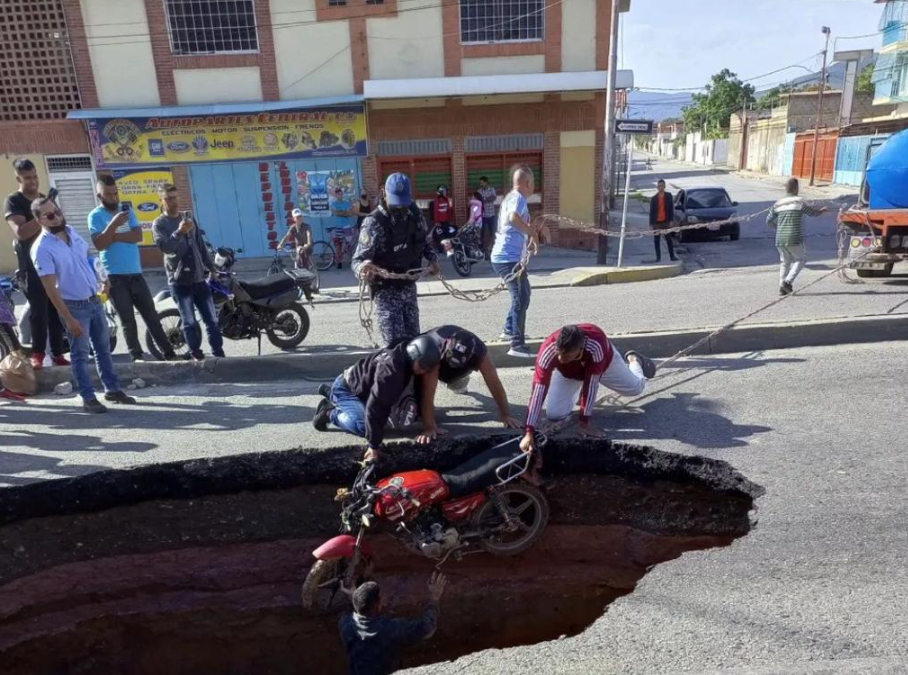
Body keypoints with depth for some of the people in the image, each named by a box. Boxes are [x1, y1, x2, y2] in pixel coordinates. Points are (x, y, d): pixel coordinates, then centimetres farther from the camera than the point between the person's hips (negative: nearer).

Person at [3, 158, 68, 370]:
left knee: (57, 310, 4)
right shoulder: (13, 201, -4)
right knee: (38, 311, -5)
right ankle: (37, 353, 6)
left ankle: (58, 353, 10)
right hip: (31, 265, -5)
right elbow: (21, 232, -18)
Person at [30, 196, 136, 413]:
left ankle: (112, 389, 26)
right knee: (81, 354, 3)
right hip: (75, 306, -7)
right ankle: (88, 398, 12)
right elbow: (50, 288, -19)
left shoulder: (72, 232, 3)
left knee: (103, 348, 14)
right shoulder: (42, 248, -17)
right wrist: (69, 318, -21)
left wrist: (102, 280, 11)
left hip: (95, 300, 7)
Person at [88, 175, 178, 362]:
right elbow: (99, 244, -15)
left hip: (135, 273, 4)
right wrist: (114, 224, -22)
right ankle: (137, 355, 10)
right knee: (128, 320, 2)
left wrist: (115, 236, -14)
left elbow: (138, 235, -4)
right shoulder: (95, 216, -3)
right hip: (114, 277, -4)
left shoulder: (127, 210, 9)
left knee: (151, 315, 7)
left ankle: (169, 353, 11)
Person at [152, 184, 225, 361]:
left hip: (199, 278, 4)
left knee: (212, 319, 4)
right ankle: (197, 355, 6)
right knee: (190, 322, -4)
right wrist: (179, 232, -35)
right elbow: (164, 246, -20)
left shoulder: (188, 217, 15)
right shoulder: (159, 224, -1)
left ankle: (219, 354, 11)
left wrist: (211, 268, 16)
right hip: (179, 281, -4)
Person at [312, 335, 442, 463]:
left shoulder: (406, 361, -10)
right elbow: (375, 407, -41)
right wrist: (374, 446, -39)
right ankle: (330, 413, -2)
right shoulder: (390, 371, -39)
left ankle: (330, 394, 32)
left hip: (361, 386, 9)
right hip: (345, 388, -9)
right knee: (364, 425, -28)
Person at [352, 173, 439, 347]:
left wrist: (433, 259, -1)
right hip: (386, 291, -6)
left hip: (408, 286, 6)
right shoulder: (374, 222, -19)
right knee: (396, 343, -12)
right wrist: (363, 268, -46)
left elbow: (425, 241, 17)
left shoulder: (415, 214, -1)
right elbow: (358, 259, -22)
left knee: (413, 338, 13)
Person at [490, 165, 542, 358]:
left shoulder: (511, 197, 20)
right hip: (509, 257, -11)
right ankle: (517, 346, -19)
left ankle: (510, 330, 37)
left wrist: (530, 230, 15)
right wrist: (532, 232, -21)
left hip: (506, 256, 11)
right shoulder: (518, 197, -10)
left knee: (522, 294, 26)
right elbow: (513, 217, -32)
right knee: (521, 298, -15)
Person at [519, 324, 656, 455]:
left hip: (603, 363, -1)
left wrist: (584, 423, -37)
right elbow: (538, 390, -45)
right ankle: (577, 392, 22)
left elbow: (591, 384, -40)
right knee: (554, 414, -11)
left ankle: (633, 360, 46)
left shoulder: (595, 345, -48)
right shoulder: (548, 349, -44)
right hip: (568, 373, 1)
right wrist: (529, 433, -49)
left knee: (636, 388, 10)